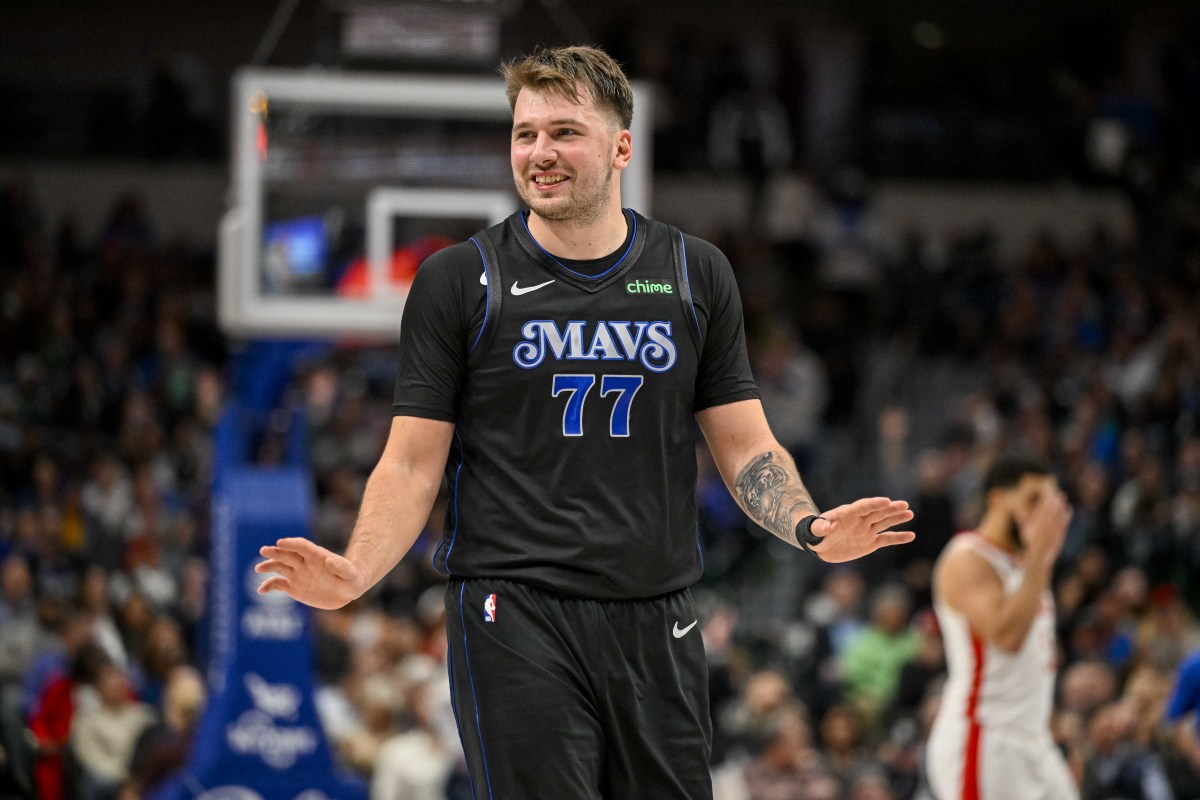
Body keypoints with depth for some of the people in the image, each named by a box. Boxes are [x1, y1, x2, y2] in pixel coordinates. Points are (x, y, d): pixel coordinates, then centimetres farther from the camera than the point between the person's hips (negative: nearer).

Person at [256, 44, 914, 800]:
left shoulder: (696, 274, 10)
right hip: (514, 615, -3)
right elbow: (413, 464, 1)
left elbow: (745, 445, 12)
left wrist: (810, 527, -9)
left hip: (657, 622, 3)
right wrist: (353, 574, -17)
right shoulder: (460, 280, 2)